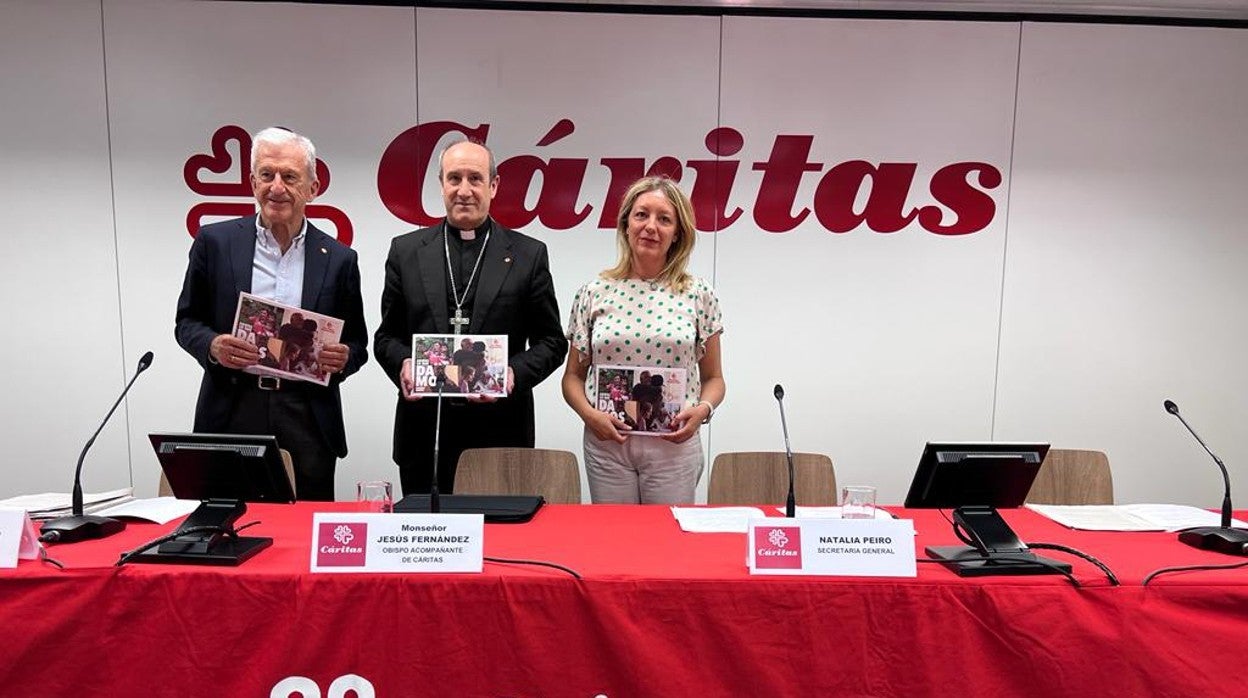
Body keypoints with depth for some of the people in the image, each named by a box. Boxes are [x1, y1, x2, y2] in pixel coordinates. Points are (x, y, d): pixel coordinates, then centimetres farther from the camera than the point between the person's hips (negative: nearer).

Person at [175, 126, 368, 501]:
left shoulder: (339, 259, 4)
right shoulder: (214, 242, 4)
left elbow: (357, 343, 9)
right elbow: (187, 322, 10)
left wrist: (343, 358, -13)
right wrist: (212, 345, -11)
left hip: (308, 423, 0)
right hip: (233, 415, 0)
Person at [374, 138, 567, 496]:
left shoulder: (529, 254, 3)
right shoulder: (406, 250, 8)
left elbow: (551, 340, 4)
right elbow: (387, 335, 11)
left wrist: (515, 373, -13)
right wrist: (403, 363, -9)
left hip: (500, 429, -1)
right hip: (423, 430, 2)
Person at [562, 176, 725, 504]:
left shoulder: (699, 294, 2)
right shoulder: (594, 293, 2)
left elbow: (713, 378, 8)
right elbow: (573, 375, 7)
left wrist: (702, 409, -12)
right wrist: (589, 414, -10)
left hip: (674, 444, 0)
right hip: (606, 443, 1)